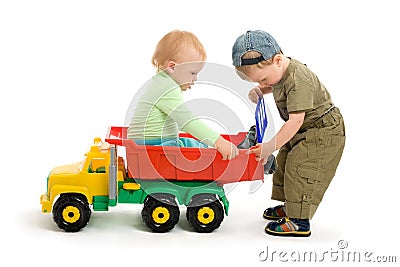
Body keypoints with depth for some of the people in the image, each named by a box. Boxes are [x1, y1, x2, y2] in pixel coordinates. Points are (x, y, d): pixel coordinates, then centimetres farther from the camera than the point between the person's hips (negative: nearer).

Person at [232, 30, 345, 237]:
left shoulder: (298, 80, -33)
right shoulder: (280, 72, -4)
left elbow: (296, 120, -35)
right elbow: (278, 87, 22)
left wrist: (271, 146, -34)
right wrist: (260, 91, 0)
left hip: (324, 132, -10)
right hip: (304, 131, 10)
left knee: (300, 169, -13)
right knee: (284, 163, 16)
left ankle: (299, 222, -6)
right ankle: (290, 206, 33)